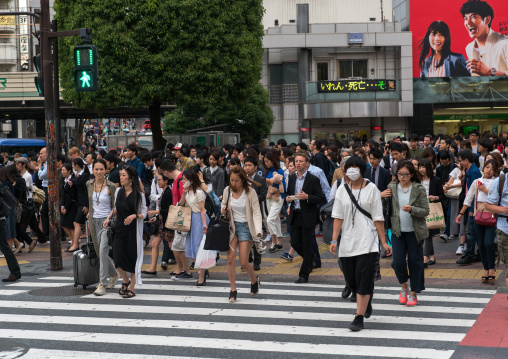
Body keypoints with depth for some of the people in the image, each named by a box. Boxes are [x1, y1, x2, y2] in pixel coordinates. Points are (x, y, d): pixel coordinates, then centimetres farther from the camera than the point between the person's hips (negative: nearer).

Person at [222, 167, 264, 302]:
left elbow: (256, 213, -11)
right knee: (230, 258, -8)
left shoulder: (250, 192, -12)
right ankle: (233, 290, 3)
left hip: (246, 226, -3)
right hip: (232, 225, 3)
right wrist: (223, 210, -8)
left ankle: (255, 280, 27)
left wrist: (258, 231, -24)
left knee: (244, 262, -4)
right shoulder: (227, 190, -1)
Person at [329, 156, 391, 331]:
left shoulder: (371, 188, -1)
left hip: (367, 240, -3)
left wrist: (383, 242, -2)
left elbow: (378, 218, -1)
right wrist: (334, 240, -2)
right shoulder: (342, 189, 7)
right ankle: (367, 301, 37)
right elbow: (338, 217, 6)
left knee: (363, 278, -10)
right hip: (348, 241, 4)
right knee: (350, 279, 7)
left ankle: (359, 317, -7)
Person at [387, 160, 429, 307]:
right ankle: (404, 286, 22)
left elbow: (425, 211, -8)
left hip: (415, 232, -2)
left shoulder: (419, 189, -6)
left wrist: (411, 209, -22)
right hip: (398, 231, 2)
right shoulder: (392, 188, 2)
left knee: (415, 261, 5)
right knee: (398, 261, -6)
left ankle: (413, 294, 18)